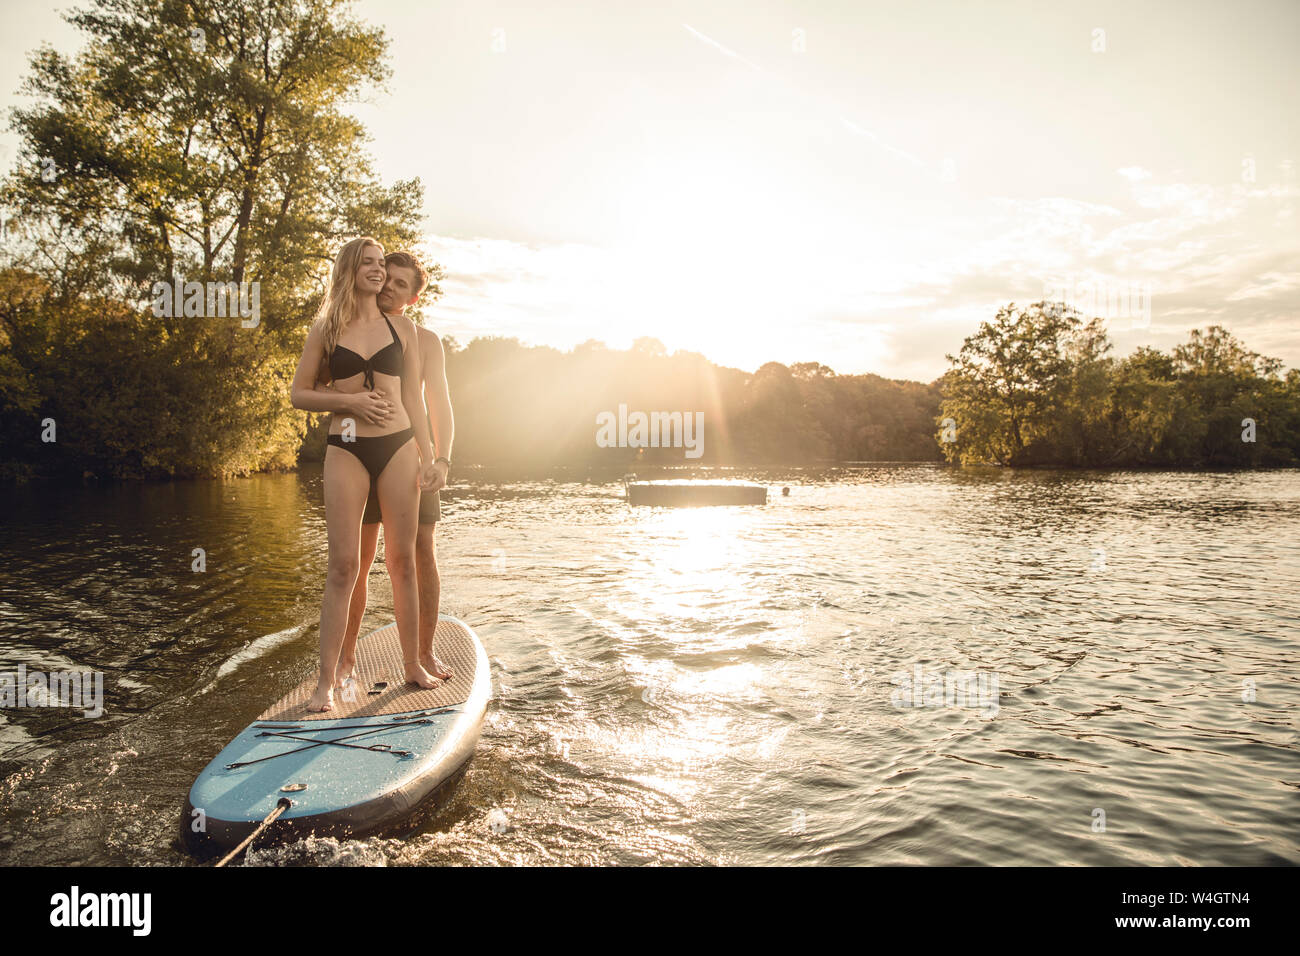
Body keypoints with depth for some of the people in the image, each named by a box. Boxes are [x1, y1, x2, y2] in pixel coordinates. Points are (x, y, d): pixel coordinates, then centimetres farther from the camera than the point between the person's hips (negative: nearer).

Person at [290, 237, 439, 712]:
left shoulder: (402, 327, 10)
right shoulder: (326, 329, 7)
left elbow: (413, 397, 12)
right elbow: (299, 394, 8)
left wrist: (427, 454, 6)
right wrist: (349, 400, -9)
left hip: (398, 446, 2)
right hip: (346, 449, -1)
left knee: (402, 560, 5)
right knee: (343, 565, -4)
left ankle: (413, 663, 18)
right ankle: (326, 681, 3)